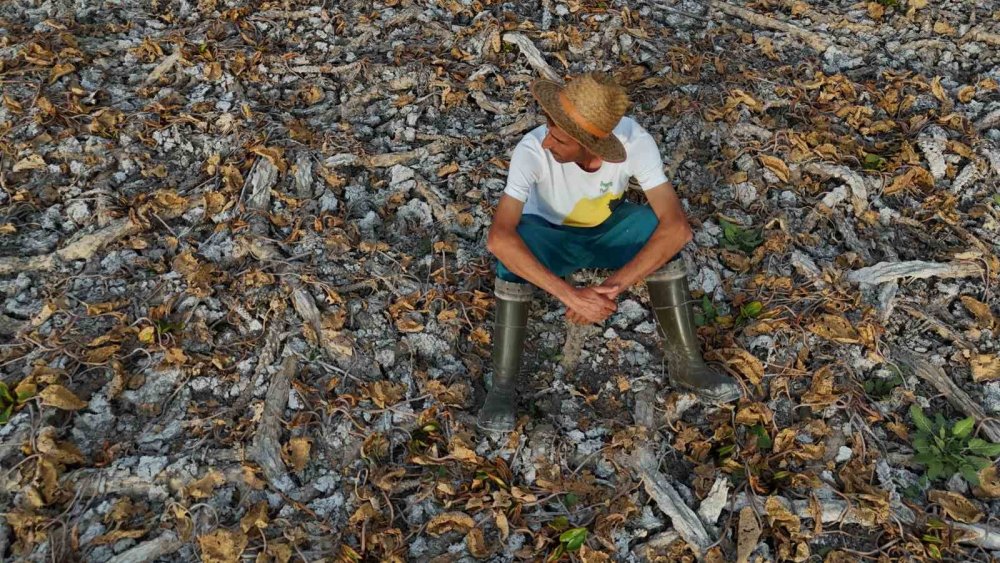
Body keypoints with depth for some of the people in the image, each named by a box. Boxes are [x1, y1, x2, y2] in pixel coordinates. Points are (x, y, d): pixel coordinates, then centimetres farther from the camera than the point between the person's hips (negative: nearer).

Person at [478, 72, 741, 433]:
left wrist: (613, 286, -41)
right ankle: (503, 386, -21)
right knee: (514, 247, -35)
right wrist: (571, 295, -49)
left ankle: (686, 363, -13)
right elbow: (498, 237, -44)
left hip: (609, 230, 2)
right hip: (551, 235, -1)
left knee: (660, 231, -29)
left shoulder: (634, 141, -30)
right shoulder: (532, 150, -34)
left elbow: (678, 227, -33)